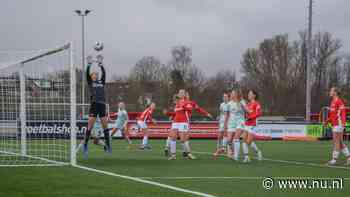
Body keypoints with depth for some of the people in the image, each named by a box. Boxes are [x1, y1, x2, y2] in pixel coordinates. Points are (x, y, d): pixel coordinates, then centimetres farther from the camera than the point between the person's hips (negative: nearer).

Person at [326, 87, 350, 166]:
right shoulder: (333, 102, 18)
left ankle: (334, 159, -3)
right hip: (334, 125, 10)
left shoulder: (339, 101, -12)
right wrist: (328, 120, 17)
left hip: (338, 124, -10)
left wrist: (343, 123, -27)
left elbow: (343, 113, -18)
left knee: (336, 142, -6)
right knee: (340, 143, 11)